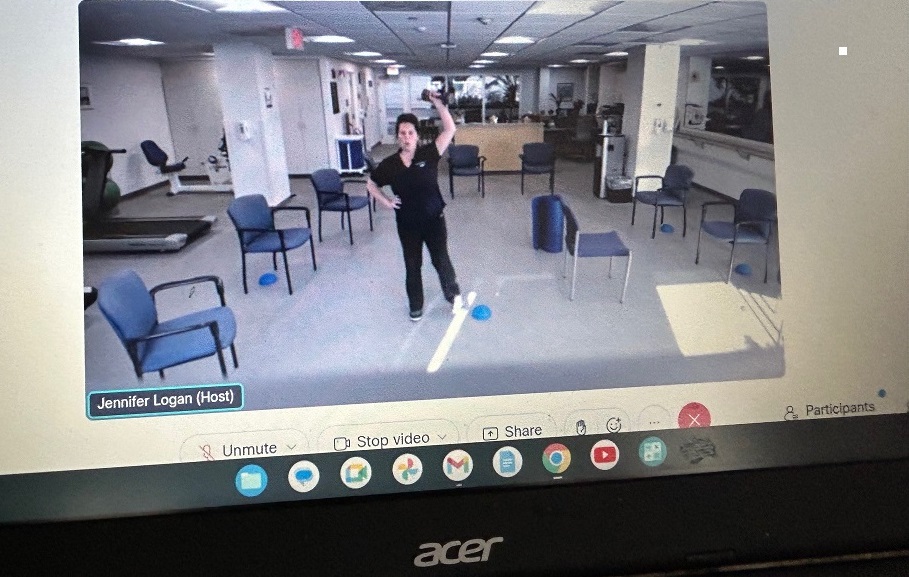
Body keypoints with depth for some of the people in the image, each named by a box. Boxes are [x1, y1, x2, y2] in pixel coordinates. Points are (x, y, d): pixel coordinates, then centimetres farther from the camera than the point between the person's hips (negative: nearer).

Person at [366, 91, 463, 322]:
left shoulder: (428, 154, -10)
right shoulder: (389, 164, -6)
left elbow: (450, 130, -18)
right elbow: (370, 184, 9)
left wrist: (438, 104, -25)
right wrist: (386, 202, -2)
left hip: (434, 219, -1)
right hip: (407, 223, 2)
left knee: (441, 260, 7)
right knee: (412, 266, 12)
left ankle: (454, 295, 32)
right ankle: (415, 306, 30)